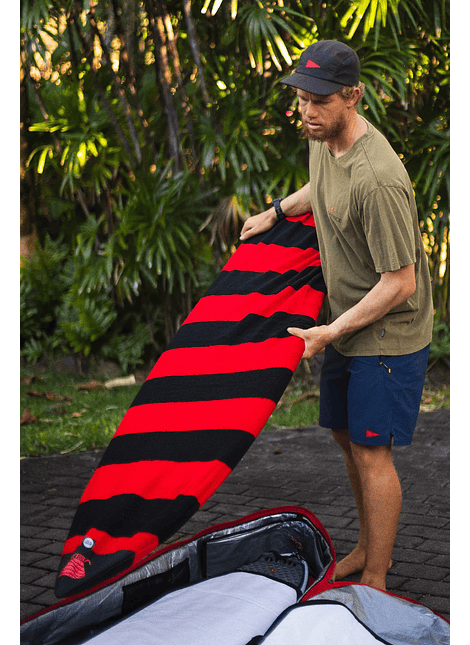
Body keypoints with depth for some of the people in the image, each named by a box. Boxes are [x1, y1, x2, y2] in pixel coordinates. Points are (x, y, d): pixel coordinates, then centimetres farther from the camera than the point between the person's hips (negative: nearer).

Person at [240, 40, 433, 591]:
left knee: (371, 451, -2)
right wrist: (277, 211, 22)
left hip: (389, 334, -9)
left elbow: (399, 283, -26)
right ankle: (367, 548, 36)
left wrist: (331, 332, -22)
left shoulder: (378, 179, -30)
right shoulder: (324, 138, -1)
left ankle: (376, 582, 13)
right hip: (348, 322, 9)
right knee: (345, 435, 17)